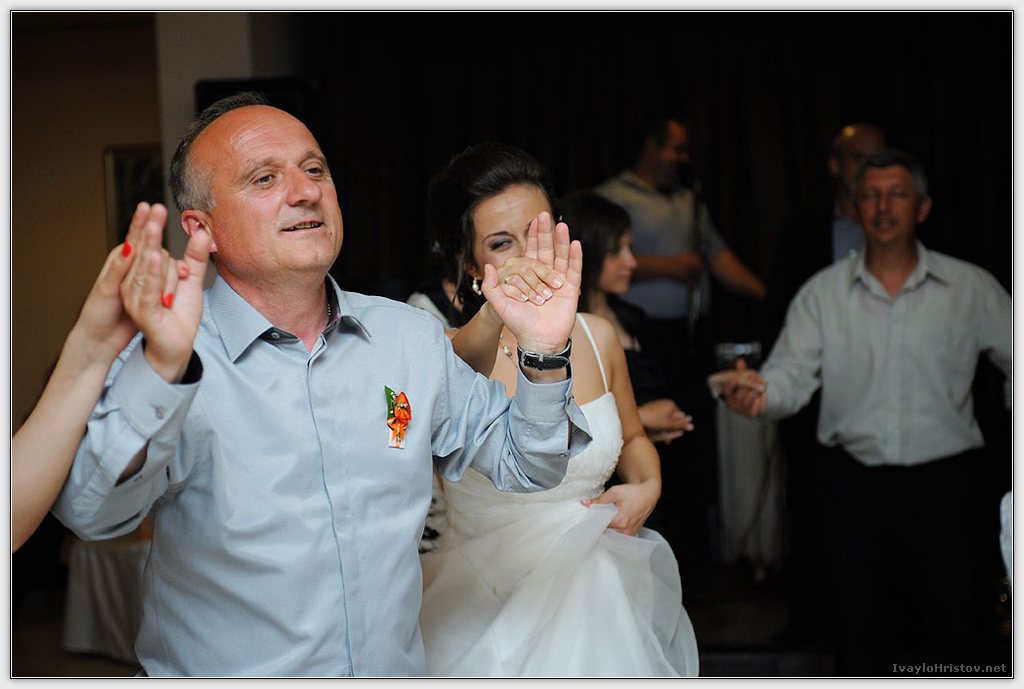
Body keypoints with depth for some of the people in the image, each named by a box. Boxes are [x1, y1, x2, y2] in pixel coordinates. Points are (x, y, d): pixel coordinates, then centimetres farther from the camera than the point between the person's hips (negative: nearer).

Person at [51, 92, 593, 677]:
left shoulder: (411, 335, 5)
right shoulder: (162, 356, -9)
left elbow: (522, 465, 12)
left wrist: (544, 356, -5)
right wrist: (163, 365, -38)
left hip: (399, 669, 4)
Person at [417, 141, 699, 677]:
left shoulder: (597, 337, 0)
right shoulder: (452, 351, -15)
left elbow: (633, 438, 17)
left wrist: (648, 487, -4)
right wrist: (493, 321, -59)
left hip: (593, 593, 4)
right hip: (488, 607, -4)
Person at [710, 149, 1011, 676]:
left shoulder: (970, 288, 2)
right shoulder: (823, 292, 4)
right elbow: (792, 375, -3)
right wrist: (759, 393, -26)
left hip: (943, 481, -1)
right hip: (857, 485, 1)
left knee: (950, 623, 3)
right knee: (860, 626, 8)